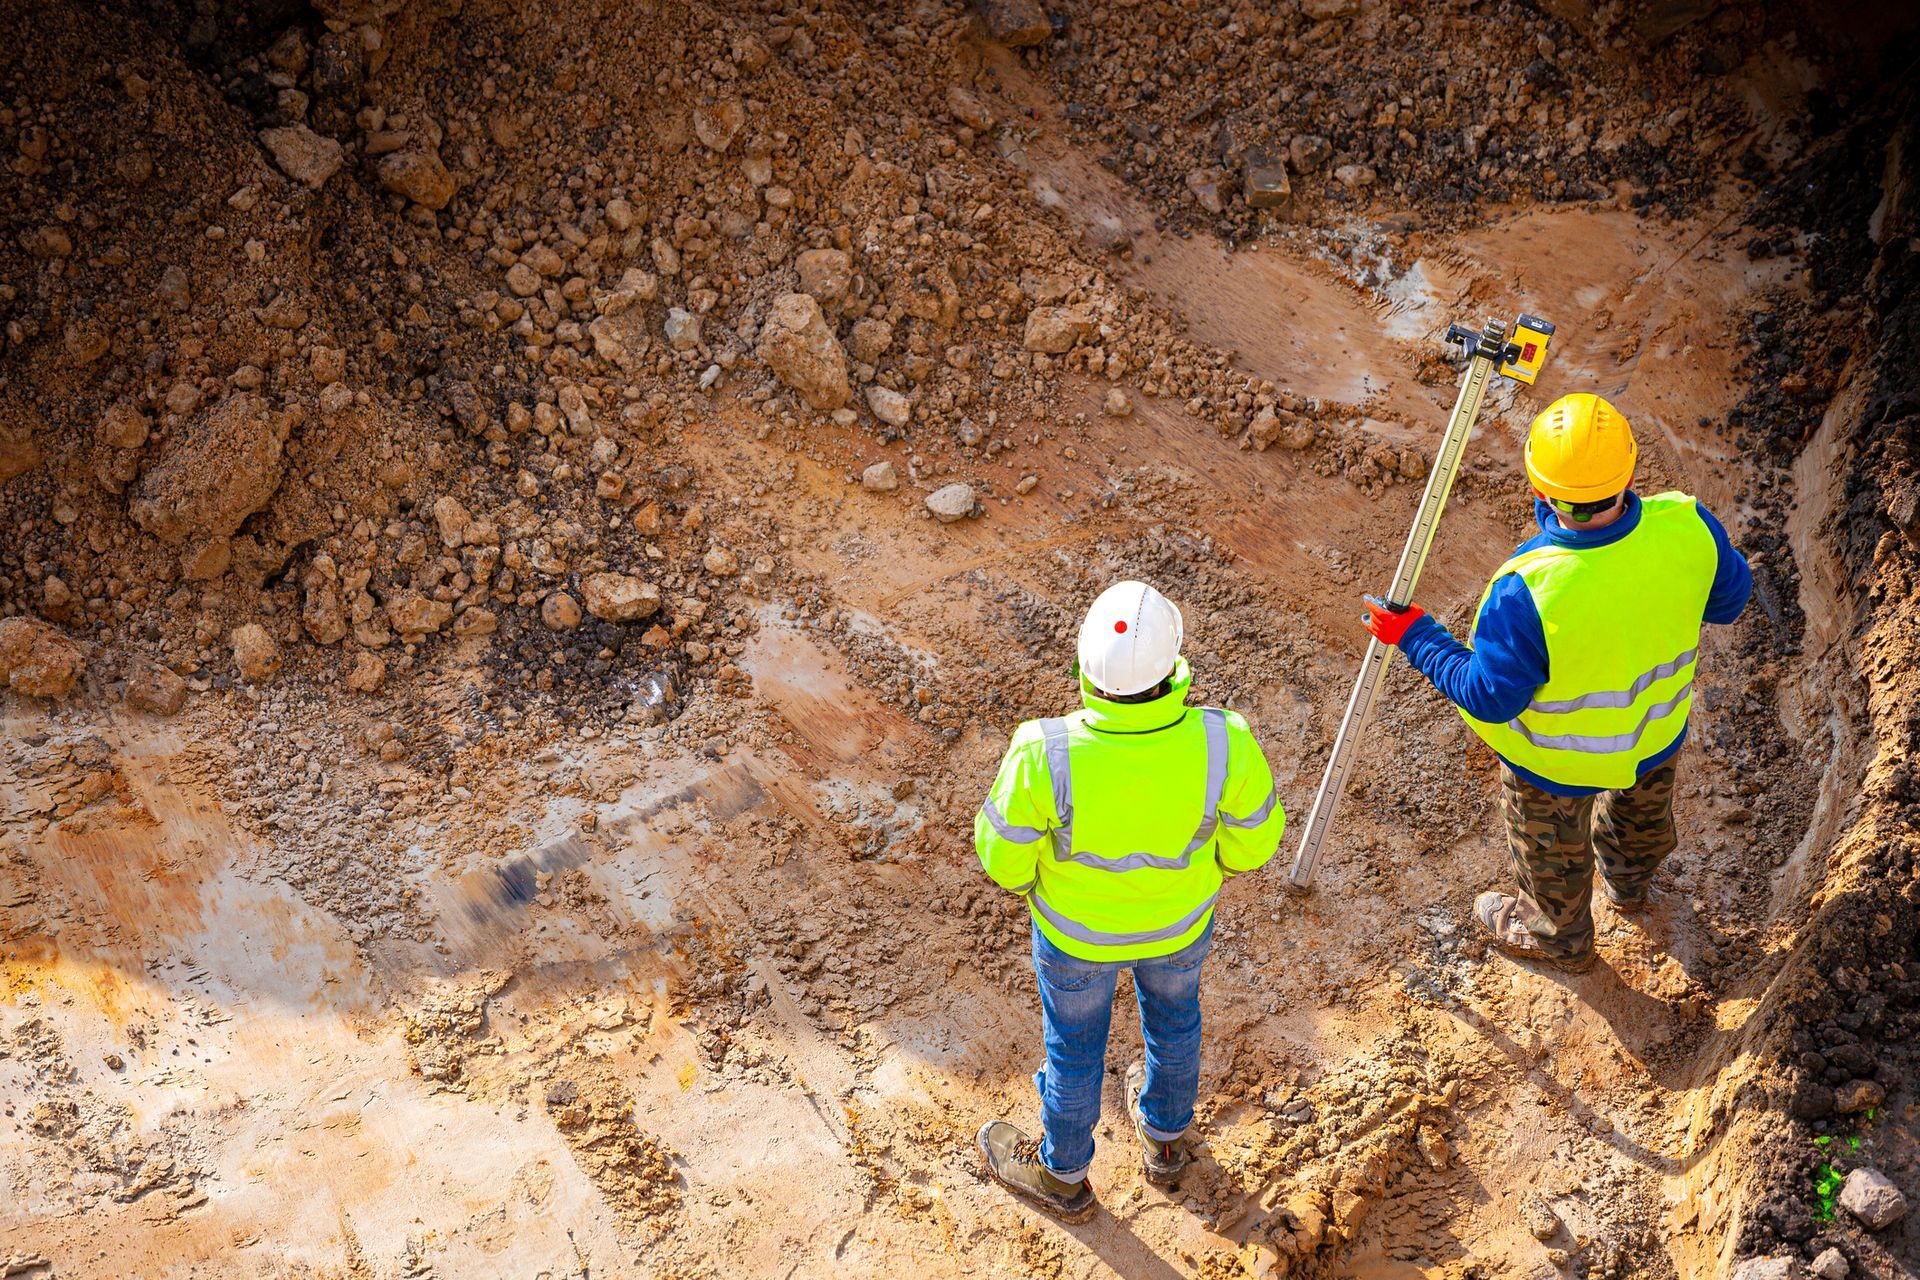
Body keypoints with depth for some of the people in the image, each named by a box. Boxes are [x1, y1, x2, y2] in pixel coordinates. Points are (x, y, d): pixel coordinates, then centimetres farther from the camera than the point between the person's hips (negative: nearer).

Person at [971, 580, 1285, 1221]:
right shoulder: (1223, 743, -35)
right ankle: (1164, 1139, 61)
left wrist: (1017, 878, 4)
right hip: (1182, 917, 2)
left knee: (1075, 1037, 27)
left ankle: (1062, 1175, 54)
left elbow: (1003, 856, -21)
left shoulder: (1046, 757, -39)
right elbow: (1252, 840, -16)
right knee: (1172, 1009, 33)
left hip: (1077, 925, -1)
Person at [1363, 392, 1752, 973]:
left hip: (1558, 759, -4)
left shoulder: (1528, 593, -44)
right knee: (1642, 811, 38)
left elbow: (1490, 697, -28)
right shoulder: (1687, 528, -31)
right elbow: (1729, 600, -9)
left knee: (1552, 852, 29)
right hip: (1660, 727, 4)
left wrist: (1414, 637, -16)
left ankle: (1558, 937, 59)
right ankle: (1628, 880, 70)